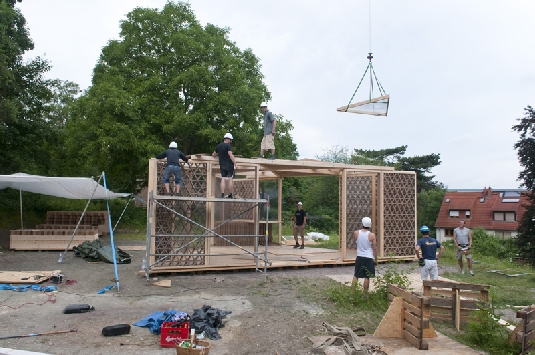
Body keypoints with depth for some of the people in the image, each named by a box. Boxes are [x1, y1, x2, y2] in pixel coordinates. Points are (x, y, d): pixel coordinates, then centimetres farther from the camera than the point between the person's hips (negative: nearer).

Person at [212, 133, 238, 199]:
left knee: (223, 179, 2)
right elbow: (231, 155, -19)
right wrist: (235, 164, -18)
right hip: (229, 165, -5)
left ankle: (222, 195, -5)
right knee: (230, 180, 0)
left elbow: (214, 154, 22)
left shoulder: (219, 146, 10)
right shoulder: (228, 146, -10)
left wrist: (213, 154, 46)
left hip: (222, 165, 6)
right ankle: (230, 195, 2)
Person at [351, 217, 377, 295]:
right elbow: (374, 249, -6)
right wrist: (375, 260, 4)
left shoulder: (356, 233, -4)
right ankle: (365, 294, 10)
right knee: (367, 277, 5)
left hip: (359, 257, 2)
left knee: (356, 276, 12)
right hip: (369, 258, -2)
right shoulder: (372, 235, -10)